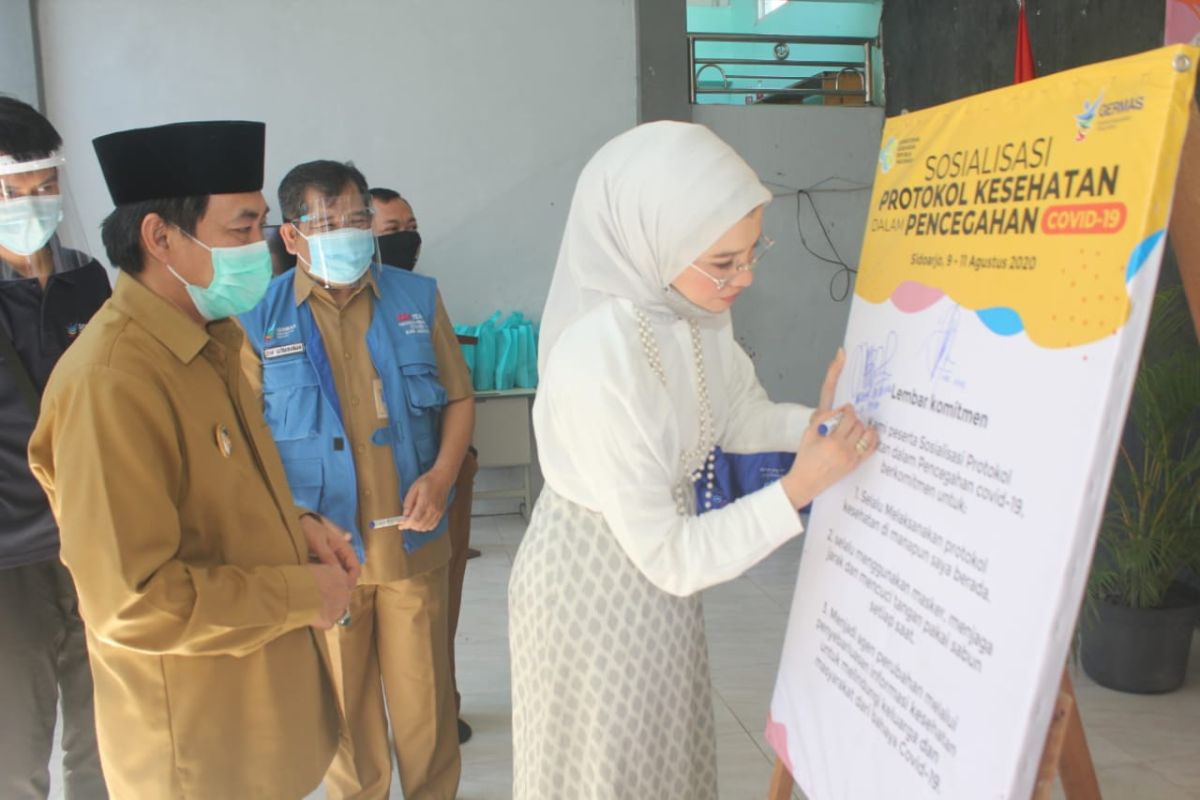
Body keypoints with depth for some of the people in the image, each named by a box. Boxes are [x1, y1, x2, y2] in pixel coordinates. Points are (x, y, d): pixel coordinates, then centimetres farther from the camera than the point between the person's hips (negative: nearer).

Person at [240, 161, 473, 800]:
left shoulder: (417, 298, 1)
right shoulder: (259, 319, -4)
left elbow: (458, 398, 7)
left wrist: (441, 474, -9)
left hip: (413, 539, 1)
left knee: (425, 698, 13)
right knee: (342, 702, 16)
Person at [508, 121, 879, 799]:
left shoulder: (697, 312, -11)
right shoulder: (595, 366, -34)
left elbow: (737, 418, 7)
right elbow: (669, 556, -27)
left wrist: (816, 421, -9)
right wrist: (801, 486, -28)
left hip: (659, 584, 7)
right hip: (594, 590, -7)